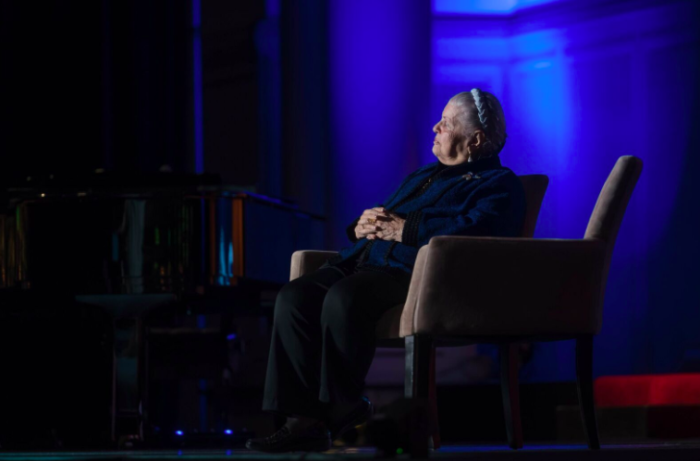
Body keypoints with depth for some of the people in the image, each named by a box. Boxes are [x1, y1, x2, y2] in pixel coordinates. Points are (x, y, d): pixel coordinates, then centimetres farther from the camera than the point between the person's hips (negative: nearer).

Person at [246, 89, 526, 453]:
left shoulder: (498, 184, 7)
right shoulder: (421, 177, 35)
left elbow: (475, 229, -15)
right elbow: (378, 219, 37)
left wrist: (405, 229, -12)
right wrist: (361, 226, 10)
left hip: (413, 272, -9)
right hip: (364, 261, 9)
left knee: (343, 298, -36)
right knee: (294, 297, -18)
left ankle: (341, 411, -21)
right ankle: (305, 420, -24)